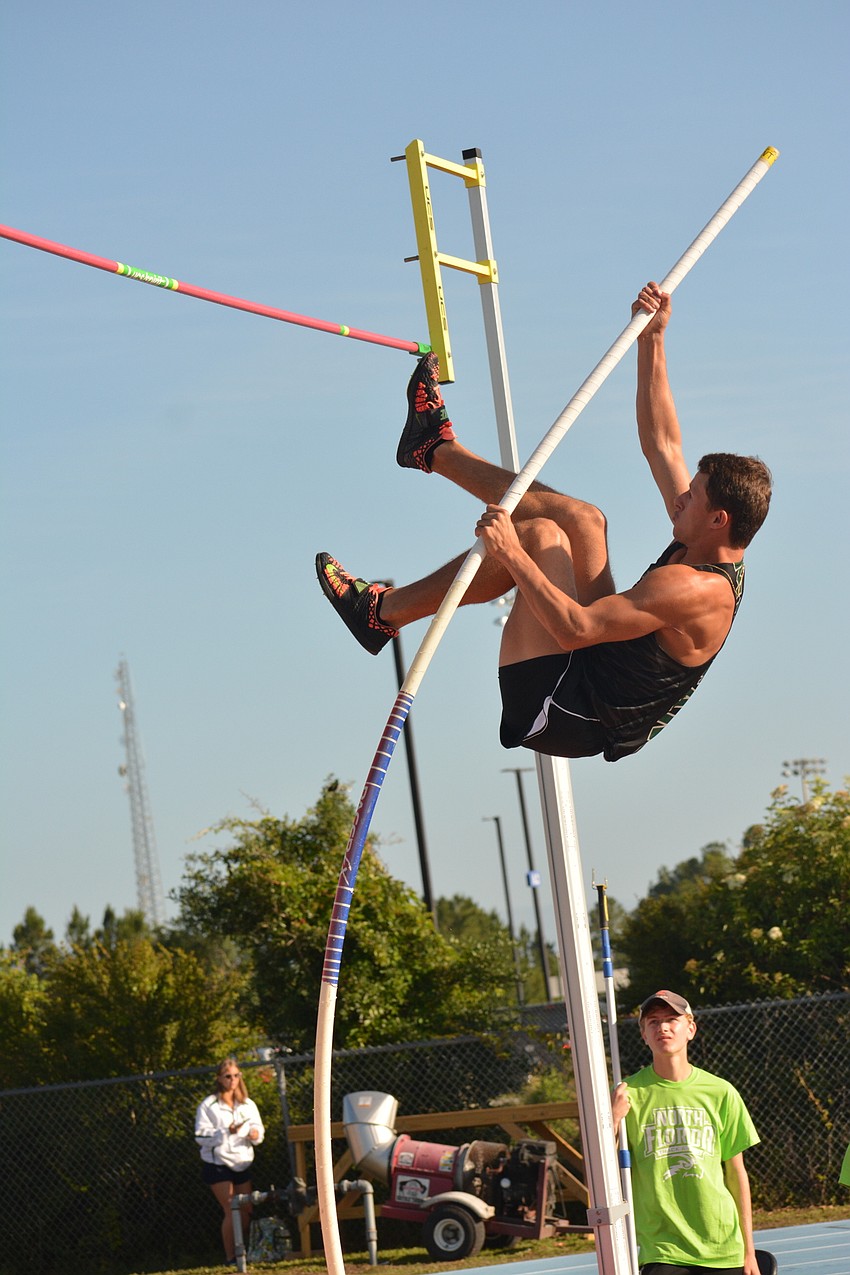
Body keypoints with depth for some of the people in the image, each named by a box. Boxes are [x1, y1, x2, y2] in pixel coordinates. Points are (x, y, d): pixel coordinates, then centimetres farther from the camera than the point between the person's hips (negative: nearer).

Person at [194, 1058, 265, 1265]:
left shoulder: (247, 1104, 9)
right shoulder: (208, 1105, -6)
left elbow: (259, 1130, 11)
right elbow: (201, 1135, -13)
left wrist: (255, 1134, -13)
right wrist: (226, 1132, -24)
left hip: (242, 1164, 5)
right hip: (217, 1164, -5)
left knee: (246, 1210, 5)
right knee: (231, 1211, -10)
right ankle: (230, 1257, -3)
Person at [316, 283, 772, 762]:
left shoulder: (696, 589, -26)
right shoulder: (710, 555, 4)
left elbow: (574, 628, -34)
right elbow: (663, 445, 13)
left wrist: (513, 555, -30)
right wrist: (653, 341, 12)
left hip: (563, 714, -10)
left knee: (540, 536, -13)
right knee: (581, 519, 9)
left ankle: (384, 611, -1)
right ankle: (438, 449, 22)